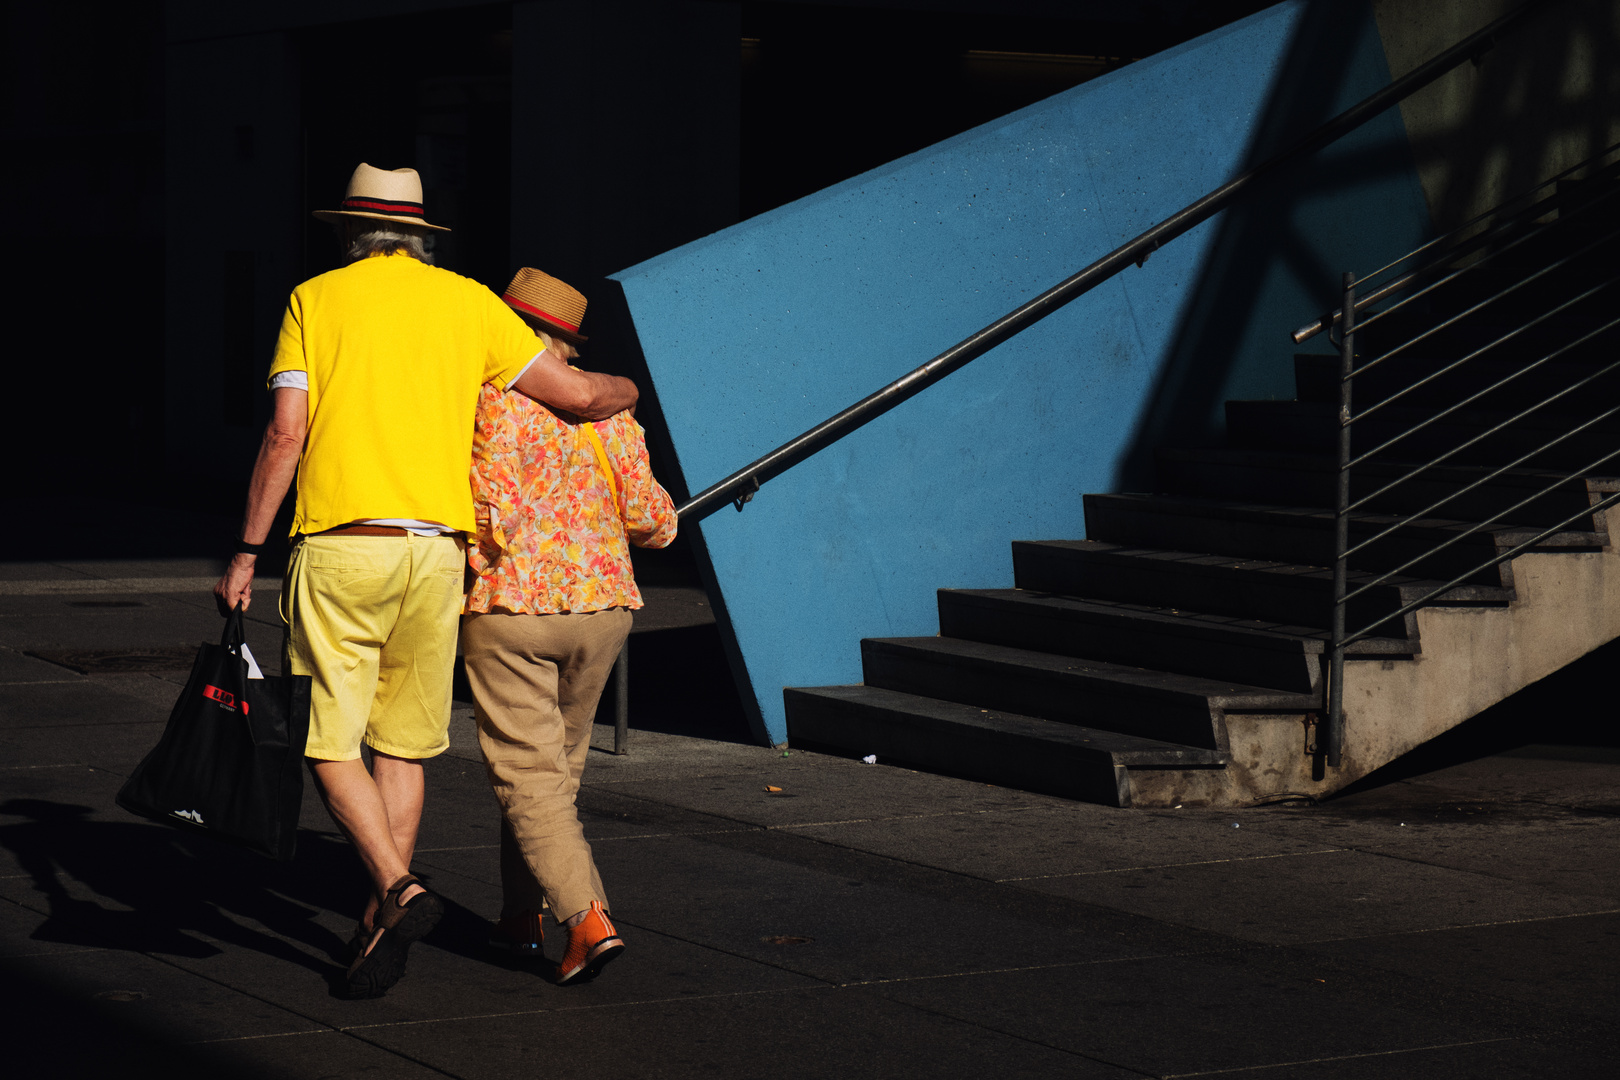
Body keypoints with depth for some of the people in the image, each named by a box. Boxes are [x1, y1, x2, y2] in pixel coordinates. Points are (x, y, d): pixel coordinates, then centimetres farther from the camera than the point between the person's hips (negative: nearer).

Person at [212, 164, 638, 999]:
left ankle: (398, 893, -18)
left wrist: (246, 553, 0)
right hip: (436, 550, 3)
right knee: (402, 743, 13)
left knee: (328, 743, 1)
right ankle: (383, 927, 14)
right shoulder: (469, 303, 9)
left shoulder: (315, 301, 5)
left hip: (341, 547, -3)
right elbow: (576, 394, 6)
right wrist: (627, 389, 29)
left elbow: (285, 435, -4)